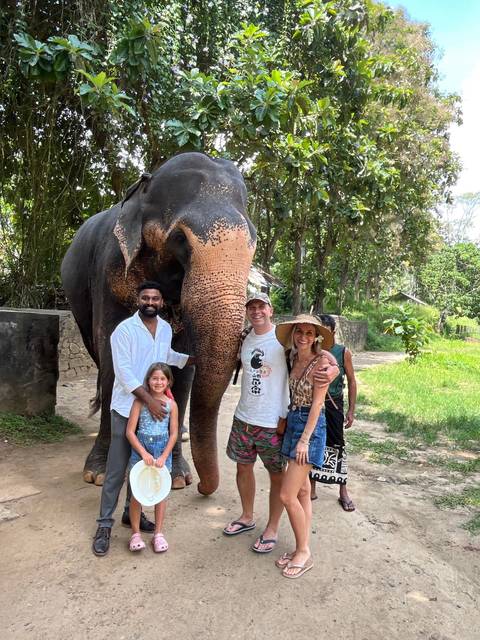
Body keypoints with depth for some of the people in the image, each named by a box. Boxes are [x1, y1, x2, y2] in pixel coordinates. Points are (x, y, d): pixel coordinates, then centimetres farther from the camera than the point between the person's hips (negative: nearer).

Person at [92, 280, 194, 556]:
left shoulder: (166, 328, 5)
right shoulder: (124, 330, -14)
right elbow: (124, 373, -19)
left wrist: (198, 359, 22)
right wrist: (148, 399, -24)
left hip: (155, 406, 6)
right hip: (127, 408, -5)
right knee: (117, 468, 0)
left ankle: (132, 512, 31)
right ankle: (105, 523, 13)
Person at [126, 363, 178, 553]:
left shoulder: (171, 404, -3)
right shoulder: (139, 402, -8)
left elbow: (174, 434, -1)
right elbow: (130, 432, -9)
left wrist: (164, 456, -10)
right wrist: (144, 453, -15)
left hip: (163, 450, 1)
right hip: (140, 449, -1)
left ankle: (158, 533, 23)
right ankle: (135, 533, 21)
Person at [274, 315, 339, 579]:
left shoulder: (321, 362, -16)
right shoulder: (294, 358, 6)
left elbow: (317, 404, -16)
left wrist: (304, 440, -17)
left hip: (310, 426, -8)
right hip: (292, 422, 8)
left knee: (287, 495, -5)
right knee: (302, 491, 15)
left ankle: (304, 553, 13)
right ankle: (302, 549, 27)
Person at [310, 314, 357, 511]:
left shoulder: (343, 352, -6)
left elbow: (351, 381, 0)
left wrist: (351, 410, -3)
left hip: (333, 405, -1)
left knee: (337, 446, 6)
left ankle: (343, 492, 22)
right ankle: (311, 489, 26)